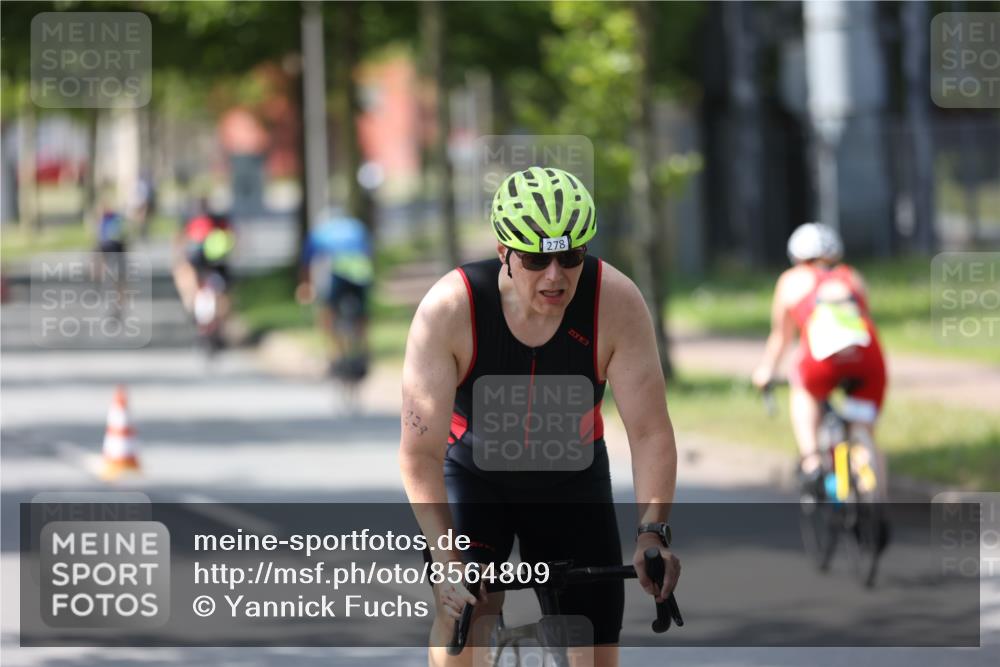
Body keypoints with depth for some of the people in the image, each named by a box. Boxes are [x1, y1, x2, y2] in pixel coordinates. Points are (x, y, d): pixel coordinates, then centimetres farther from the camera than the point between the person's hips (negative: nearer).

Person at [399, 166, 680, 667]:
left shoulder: (616, 303, -25)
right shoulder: (448, 310, -29)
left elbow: (650, 433, -22)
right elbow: (421, 452, -28)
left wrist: (653, 532, -36)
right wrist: (448, 562, -38)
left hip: (571, 480, 2)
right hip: (472, 472, -1)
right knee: (463, 607, -27)